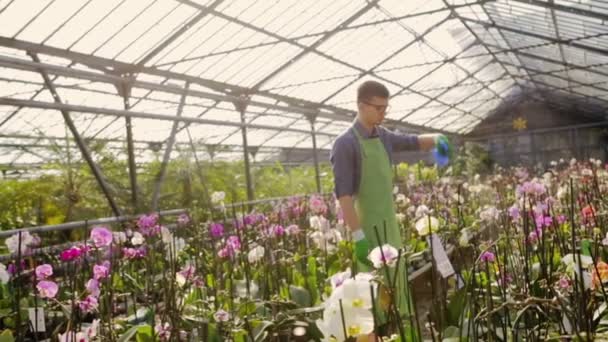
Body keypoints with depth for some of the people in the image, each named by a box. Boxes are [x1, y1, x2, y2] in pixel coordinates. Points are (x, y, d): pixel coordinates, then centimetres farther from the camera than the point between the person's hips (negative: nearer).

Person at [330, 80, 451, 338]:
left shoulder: (383, 137, 8)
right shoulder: (345, 144, -14)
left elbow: (414, 142, 22)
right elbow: (343, 193, -18)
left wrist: (436, 139, -2)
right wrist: (357, 236, -21)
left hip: (390, 224, 8)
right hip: (367, 227, -8)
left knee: (396, 282, 16)